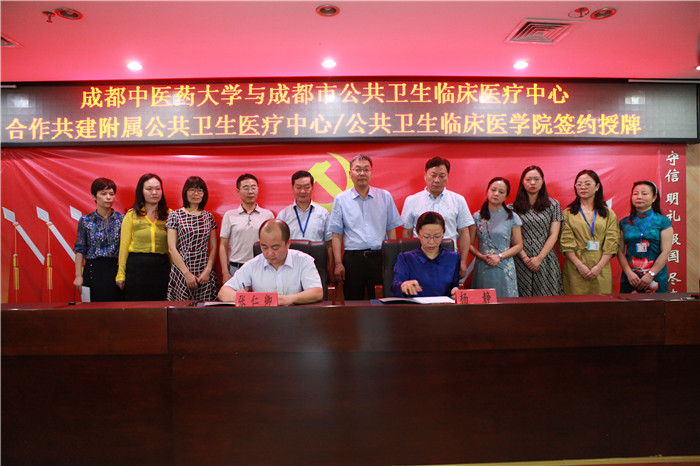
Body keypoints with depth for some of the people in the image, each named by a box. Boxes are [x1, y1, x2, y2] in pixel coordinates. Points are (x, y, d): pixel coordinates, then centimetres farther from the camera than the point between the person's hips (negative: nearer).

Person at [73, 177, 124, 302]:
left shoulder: (122, 219, 3)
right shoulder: (85, 221, 4)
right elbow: (80, 250, 5)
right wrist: (78, 275, 0)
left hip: (115, 269, 0)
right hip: (93, 271, 0)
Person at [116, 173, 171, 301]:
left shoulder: (169, 215, 7)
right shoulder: (131, 215, 4)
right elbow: (124, 246, 4)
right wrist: (121, 274, 1)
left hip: (162, 267, 1)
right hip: (136, 267, -1)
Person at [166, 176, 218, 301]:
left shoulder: (208, 216, 11)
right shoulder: (175, 215, 2)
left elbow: (213, 247, 10)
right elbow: (172, 249, -3)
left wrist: (208, 270, -4)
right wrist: (187, 273, -10)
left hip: (205, 273, 2)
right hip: (181, 273, -2)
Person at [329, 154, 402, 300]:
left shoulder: (385, 197, 9)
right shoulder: (340, 199, 6)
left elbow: (391, 229, 10)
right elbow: (337, 234, 4)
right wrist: (338, 263, -4)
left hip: (380, 257, 1)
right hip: (353, 259, -1)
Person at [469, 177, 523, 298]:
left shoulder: (512, 217, 5)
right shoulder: (477, 216, 8)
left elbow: (518, 245, 5)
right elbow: (470, 244, 7)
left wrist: (500, 256, -10)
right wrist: (482, 256, -10)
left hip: (504, 270, -1)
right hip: (482, 268, 1)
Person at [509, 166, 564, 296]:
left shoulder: (553, 205, 8)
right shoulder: (512, 208, 5)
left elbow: (553, 235, 2)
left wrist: (539, 258, -8)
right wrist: (526, 259, -11)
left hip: (546, 260, 1)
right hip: (521, 261, -1)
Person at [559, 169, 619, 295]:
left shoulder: (609, 214, 11)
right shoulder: (568, 213, 6)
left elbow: (612, 244, 3)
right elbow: (566, 243, -2)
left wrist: (598, 267, -9)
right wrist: (580, 265, -13)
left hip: (601, 270, 1)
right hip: (575, 270, -1)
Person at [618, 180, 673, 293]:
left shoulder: (663, 222, 1)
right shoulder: (624, 223, 6)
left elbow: (666, 252, -5)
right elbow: (620, 251, 2)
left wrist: (650, 275, -12)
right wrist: (629, 273, -11)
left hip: (656, 277, -1)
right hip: (630, 277, 1)